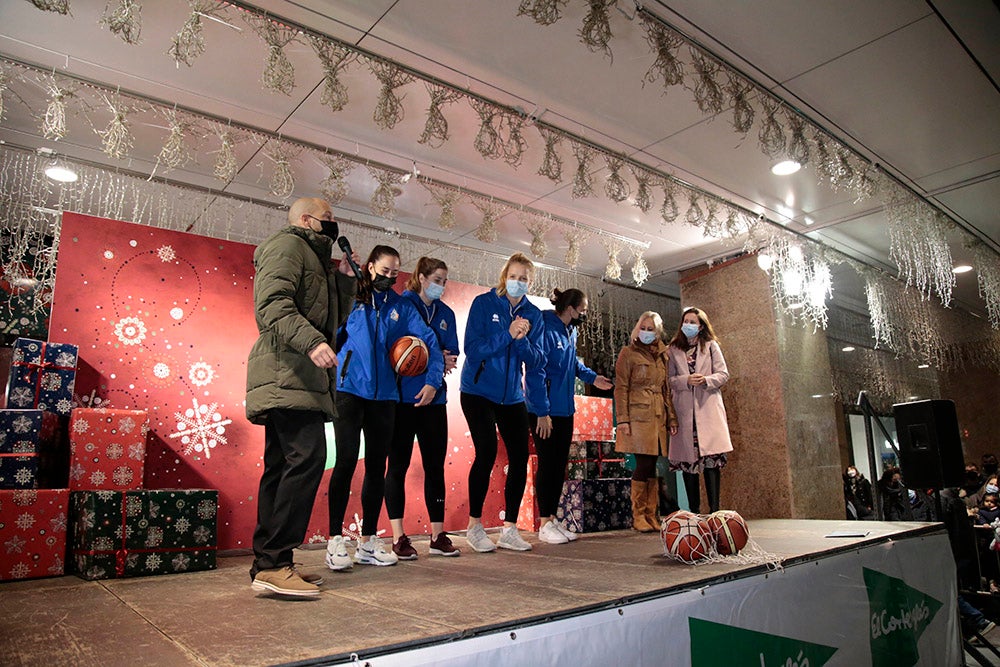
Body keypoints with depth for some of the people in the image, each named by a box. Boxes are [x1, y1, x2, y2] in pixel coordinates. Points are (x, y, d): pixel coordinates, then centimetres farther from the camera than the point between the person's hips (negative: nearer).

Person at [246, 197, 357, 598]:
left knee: (282, 466, 8)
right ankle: (274, 565, -14)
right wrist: (311, 341, -27)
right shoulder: (287, 245, 1)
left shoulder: (314, 259, 30)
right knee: (307, 458, -17)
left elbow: (335, 318, 27)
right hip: (287, 374, -10)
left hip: (292, 380, 10)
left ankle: (266, 564, 12)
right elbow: (273, 303, -16)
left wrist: (344, 279, 18)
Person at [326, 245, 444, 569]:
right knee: (347, 460, -9)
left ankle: (368, 541, 17)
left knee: (377, 465, 7)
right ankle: (335, 540, 2)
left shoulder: (401, 306, 11)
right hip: (349, 388, -3)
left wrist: (433, 380, -8)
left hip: (384, 394, 4)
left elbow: (429, 341, 5)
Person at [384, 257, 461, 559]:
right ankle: (398, 538, 8)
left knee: (435, 465, 6)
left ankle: (438, 535, 14)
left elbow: (452, 353, 11)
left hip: (434, 397, 5)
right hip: (402, 396, -5)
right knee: (398, 464, 1)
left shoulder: (445, 313, 14)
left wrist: (445, 361, -13)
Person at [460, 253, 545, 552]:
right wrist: (507, 334, -24)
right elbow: (472, 348, -16)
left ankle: (510, 529, 14)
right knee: (487, 453, -13)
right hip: (479, 391, -4)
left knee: (520, 457, 0)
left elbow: (535, 361, 0)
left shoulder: (533, 314, 5)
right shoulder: (483, 303, -6)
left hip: (512, 396, 5)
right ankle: (474, 526, 5)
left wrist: (522, 339, -19)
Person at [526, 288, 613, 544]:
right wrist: (542, 412, -22)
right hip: (544, 410, -9)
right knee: (547, 463, -2)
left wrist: (592, 377, 13)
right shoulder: (546, 329, -18)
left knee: (560, 465, 11)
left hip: (564, 409, 9)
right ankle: (544, 524, 9)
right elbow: (535, 372, -21)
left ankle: (552, 519, 22)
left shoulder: (570, 332, 10)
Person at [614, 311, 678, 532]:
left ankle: (651, 514, 12)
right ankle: (638, 516, 1)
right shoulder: (628, 353, 2)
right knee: (644, 463, -9)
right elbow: (621, 388, -4)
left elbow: (666, 389, 20)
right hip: (638, 414, -5)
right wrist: (622, 419, -12)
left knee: (652, 464, 5)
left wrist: (672, 418, 14)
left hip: (658, 416, 5)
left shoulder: (662, 355, 18)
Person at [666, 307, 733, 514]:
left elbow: (723, 374, 6)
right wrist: (686, 380, -11)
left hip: (708, 408, -1)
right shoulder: (673, 350, 13)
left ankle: (714, 509, -8)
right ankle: (694, 511, 7)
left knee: (711, 457, -10)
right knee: (687, 458, 0)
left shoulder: (711, 346, 11)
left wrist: (706, 380, -13)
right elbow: (670, 379, 7)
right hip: (684, 409, 1)